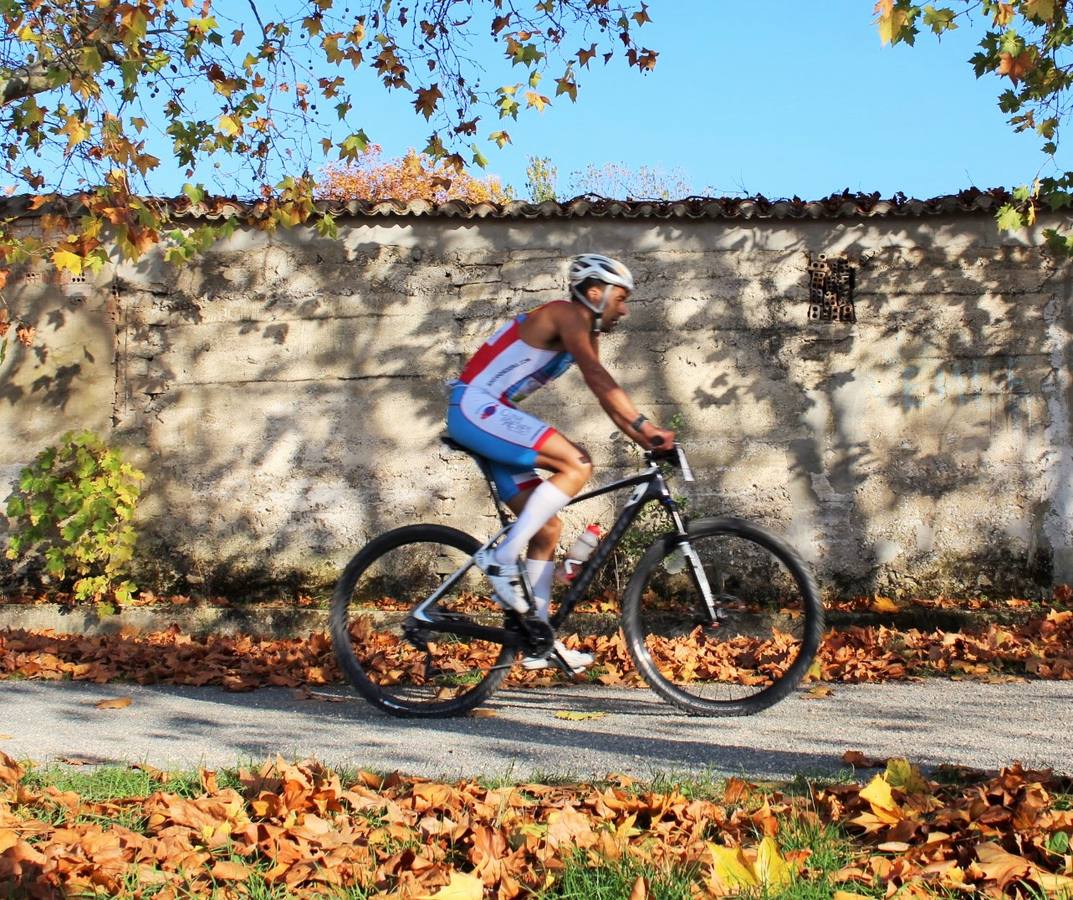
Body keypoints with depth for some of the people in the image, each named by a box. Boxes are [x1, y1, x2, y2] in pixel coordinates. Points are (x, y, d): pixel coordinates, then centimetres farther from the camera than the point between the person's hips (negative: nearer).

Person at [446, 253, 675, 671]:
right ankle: (502, 557, -21)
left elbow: (606, 396, 14)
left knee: (547, 528, 6)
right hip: (475, 407, -10)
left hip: (491, 417, 10)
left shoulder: (586, 331, 18)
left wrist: (648, 440, 3)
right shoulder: (567, 314, -12)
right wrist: (645, 425, -32)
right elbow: (597, 376, -25)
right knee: (577, 464, -24)